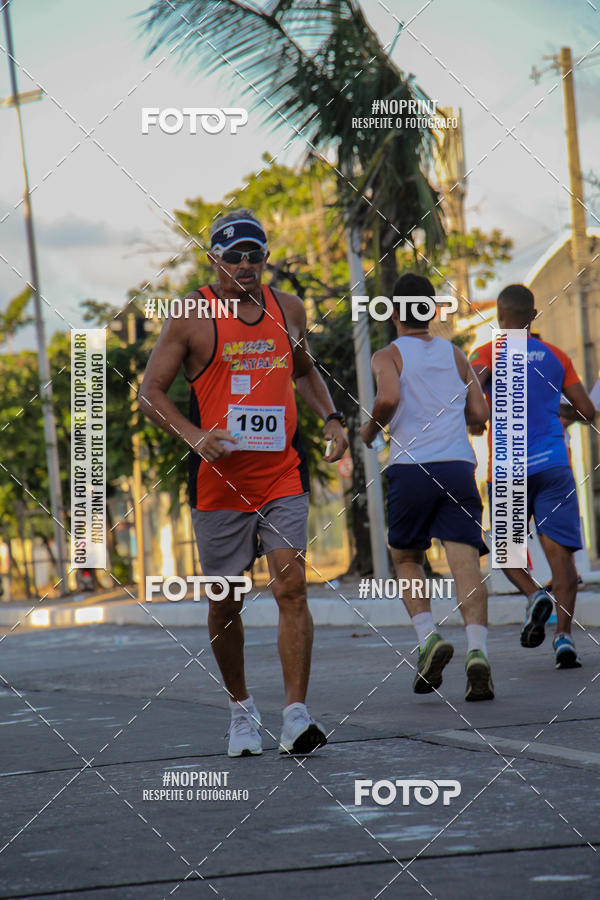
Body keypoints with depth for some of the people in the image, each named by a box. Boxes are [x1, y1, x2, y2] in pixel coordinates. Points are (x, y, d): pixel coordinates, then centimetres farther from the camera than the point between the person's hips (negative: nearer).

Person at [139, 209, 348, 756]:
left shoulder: (288, 309, 9)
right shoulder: (192, 316, -3)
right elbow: (151, 392, -2)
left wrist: (330, 417, 9)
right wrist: (194, 435, -18)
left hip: (282, 473, 2)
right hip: (219, 477, -2)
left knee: (291, 588, -12)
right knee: (225, 603, 8)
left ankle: (296, 717, -14)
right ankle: (241, 707, 28)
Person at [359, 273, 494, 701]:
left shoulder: (388, 356, 5)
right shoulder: (455, 355, 17)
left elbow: (389, 398, -15)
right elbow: (480, 414, 11)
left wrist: (369, 432, 3)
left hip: (411, 468, -2)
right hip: (459, 466, 2)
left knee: (407, 558, 17)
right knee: (465, 560, -7)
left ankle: (429, 637, -4)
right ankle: (477, 650, -26)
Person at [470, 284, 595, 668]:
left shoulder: (488, 354, 1)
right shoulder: (556, 356, 11)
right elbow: (587, 412, 12)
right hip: (554, 464, 2)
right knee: (560, 550, -4)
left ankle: (535, 594, -14)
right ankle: (564, 636, -17)